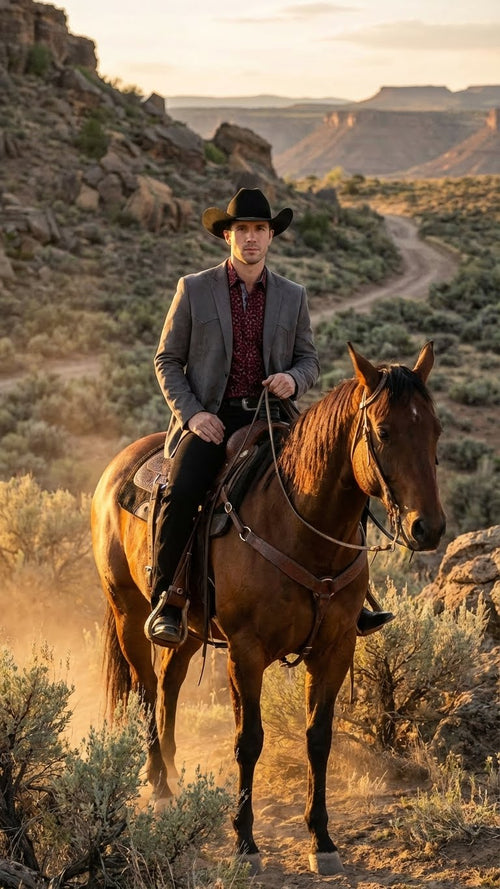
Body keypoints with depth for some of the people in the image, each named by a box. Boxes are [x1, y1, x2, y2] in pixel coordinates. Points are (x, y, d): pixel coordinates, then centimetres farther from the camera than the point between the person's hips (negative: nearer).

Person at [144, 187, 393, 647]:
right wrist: (191, 414, -9)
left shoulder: (293, 296, 11)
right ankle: (165, 601, -18)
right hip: (210, 419, -2)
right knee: (181, 492, -29)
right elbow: (167, 360, 6)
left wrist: (293, 378, -10)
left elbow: (309, 360, 15)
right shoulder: (194, 289, 4)